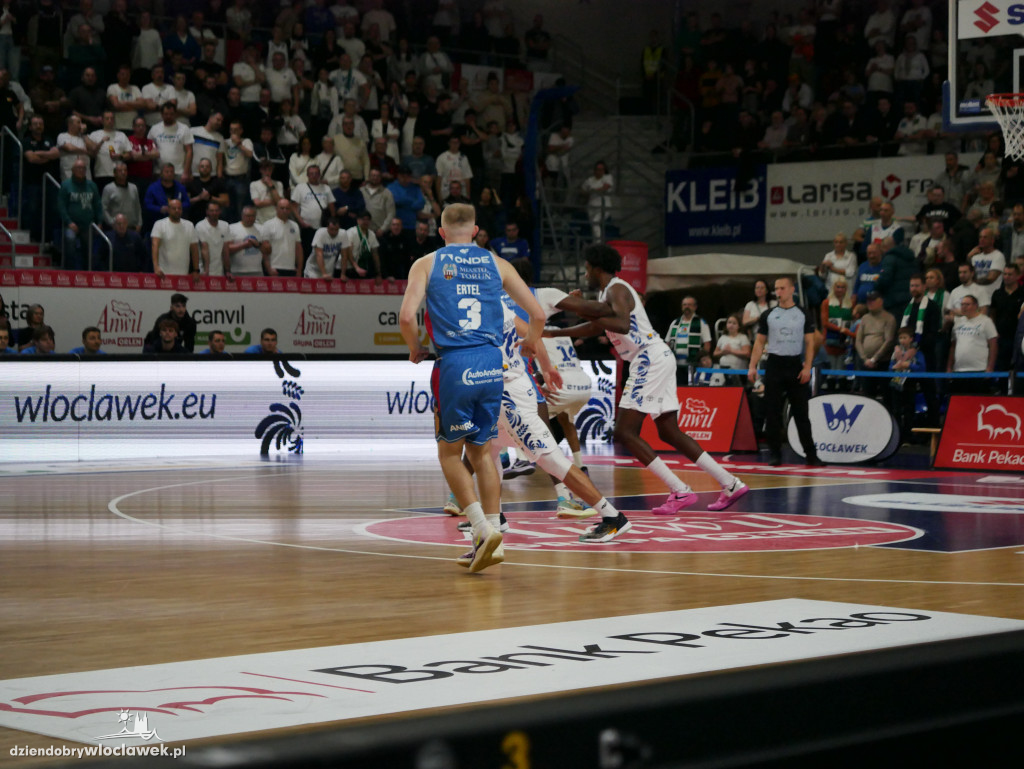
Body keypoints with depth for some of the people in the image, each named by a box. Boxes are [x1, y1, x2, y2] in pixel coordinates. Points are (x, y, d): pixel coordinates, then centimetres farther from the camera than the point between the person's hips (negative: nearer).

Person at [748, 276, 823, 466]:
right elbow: (759, 342, 9)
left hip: (795, 366, -1)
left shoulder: (803, 315, 4)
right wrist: (752, 367, -1)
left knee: (801, 413, 1)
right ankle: (776, 454, 7)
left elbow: (810, 342, 2)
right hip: (774, 365, 1)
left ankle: (811, 455, 5)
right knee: (773, 413, 0)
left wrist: (807, 367, -9)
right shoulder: (768, 315, 7)